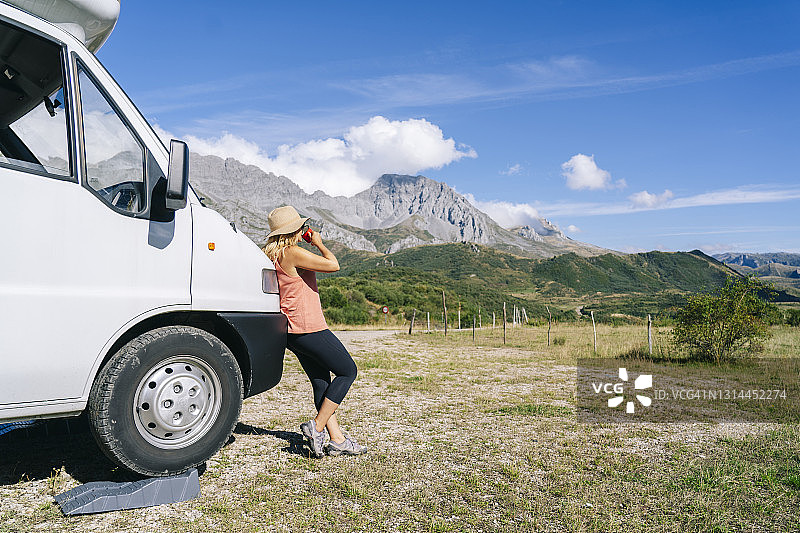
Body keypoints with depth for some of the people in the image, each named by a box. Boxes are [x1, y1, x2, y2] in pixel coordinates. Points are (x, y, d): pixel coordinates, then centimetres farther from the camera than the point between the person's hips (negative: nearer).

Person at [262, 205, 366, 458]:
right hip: (309, 328, -10)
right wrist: (319, 243, -2)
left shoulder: (271, 255, 11)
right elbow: (333, 265, -18)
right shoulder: (293, 253, -18)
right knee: (348, 371, 3)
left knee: (321, 383, 13)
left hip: (292, 331, 10)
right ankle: (317, 427, 2)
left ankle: (337, 439, 16)